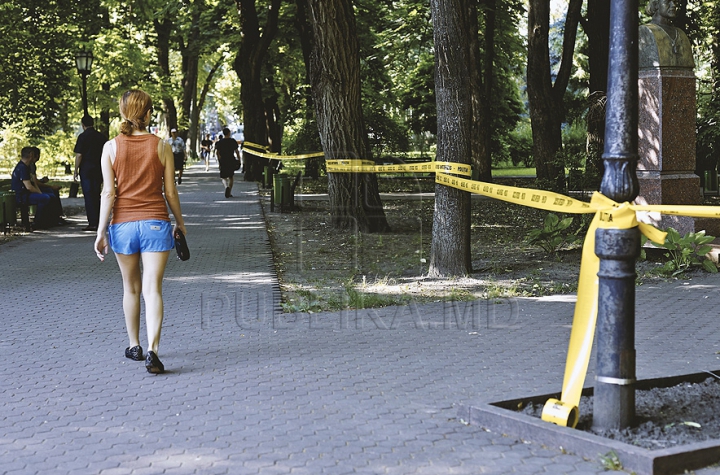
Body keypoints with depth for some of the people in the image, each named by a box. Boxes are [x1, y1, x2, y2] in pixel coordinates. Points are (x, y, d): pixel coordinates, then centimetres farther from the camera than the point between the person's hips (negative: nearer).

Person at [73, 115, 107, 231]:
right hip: (98, 170, 5)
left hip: (86, 169, -5)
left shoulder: (83, 137, -7)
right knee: (96, 196, 13)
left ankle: (92, 223, -7)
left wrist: (76, 171, -5)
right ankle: (98, 222, 15)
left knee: (88, 196, -3)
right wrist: (104, 172, 19)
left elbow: (79, 155, -11)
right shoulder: (101, 137, 8)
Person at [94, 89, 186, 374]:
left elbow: (108, 193, -6)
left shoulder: (111, 147, -3)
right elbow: (170, 192, 1)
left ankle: (134, 346, 28)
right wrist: (180, 222, 15)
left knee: (131, 288, 17)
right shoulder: (161, 146, -3)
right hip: (156, 223, -1)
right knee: (153, 290, -4)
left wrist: (101, 232, 0)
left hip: (123, 224, 1)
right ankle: (152, 350, -17)